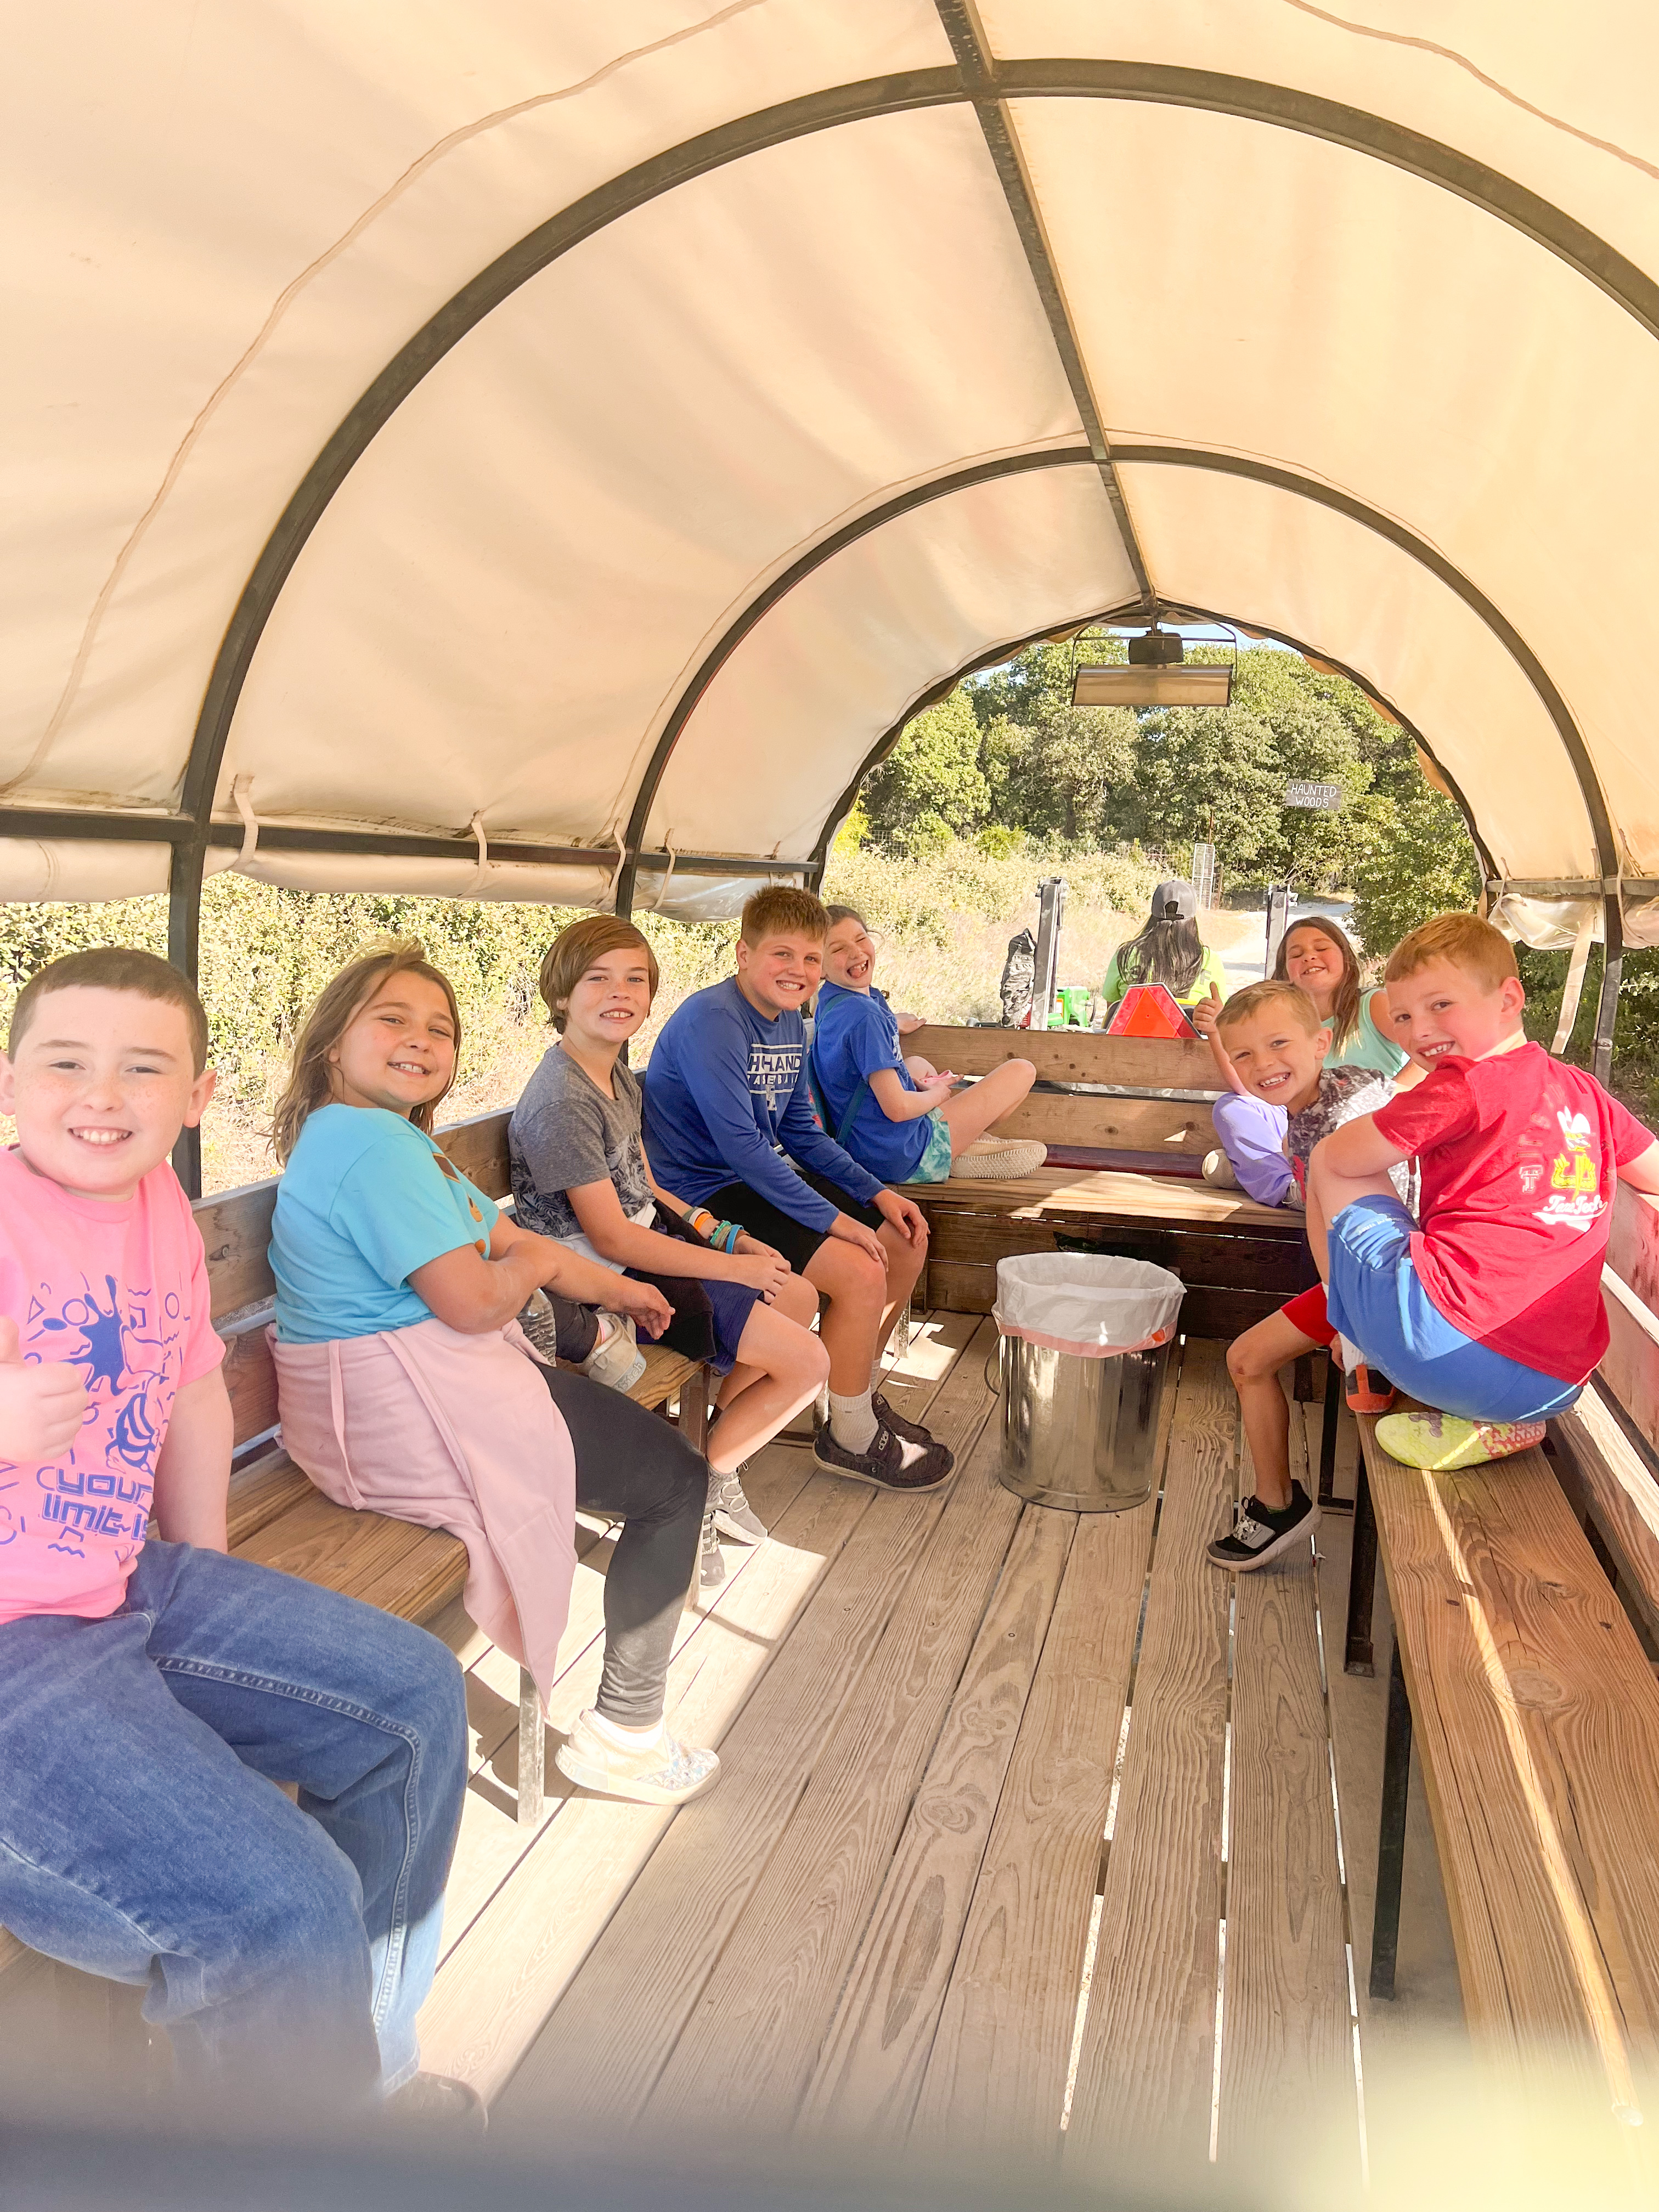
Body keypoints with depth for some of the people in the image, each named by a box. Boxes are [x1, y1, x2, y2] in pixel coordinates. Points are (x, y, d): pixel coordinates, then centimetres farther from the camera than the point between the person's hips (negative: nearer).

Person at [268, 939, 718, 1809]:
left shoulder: (397, 1137, 14)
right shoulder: (377, 1146, -21)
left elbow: (507, 1238, 18)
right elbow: (472, 1299, -25)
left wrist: (612, 1288, 18)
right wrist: (535, 1267, -4)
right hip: (407, 1416, -11)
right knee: (677, 1480, -1)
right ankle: (622, 1730, 9)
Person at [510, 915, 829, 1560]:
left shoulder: (621, 1079, 6)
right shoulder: (561, 1101, -25)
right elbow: (612, 1238, -24)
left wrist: (726, 1236, 4)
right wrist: (735, 1267, -16)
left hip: (650, 1241, 10)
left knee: (799, 1297, 18)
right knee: (807, 1362, -10)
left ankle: (720, 1434, 26)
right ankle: (705, 1481, 12)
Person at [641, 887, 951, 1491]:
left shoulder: (790, 1023, 8)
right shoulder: (711, 1020, -21)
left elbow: (802, 1134, 15)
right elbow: (741, 1145, -27)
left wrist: (876, 1194, 4)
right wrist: (832, 1218, -24)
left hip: (764, 1177, 10)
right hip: (703, 1197, -10)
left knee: (905, 1240, 8)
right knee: (861, 1272, -21)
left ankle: (862, 1391, 25)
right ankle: (851, 1437, 0)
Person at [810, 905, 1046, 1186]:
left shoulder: (831, 999, 3)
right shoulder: (865, 1016, -26)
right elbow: (897, 1108, -26)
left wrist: (894, 1022, 23)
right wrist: (938, 1093, -6)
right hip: (902, 1159, -9)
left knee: (918, 1064, 39)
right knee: (1022, 1071, -2)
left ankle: (970, 1141, 22)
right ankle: (964, 1157, 11)